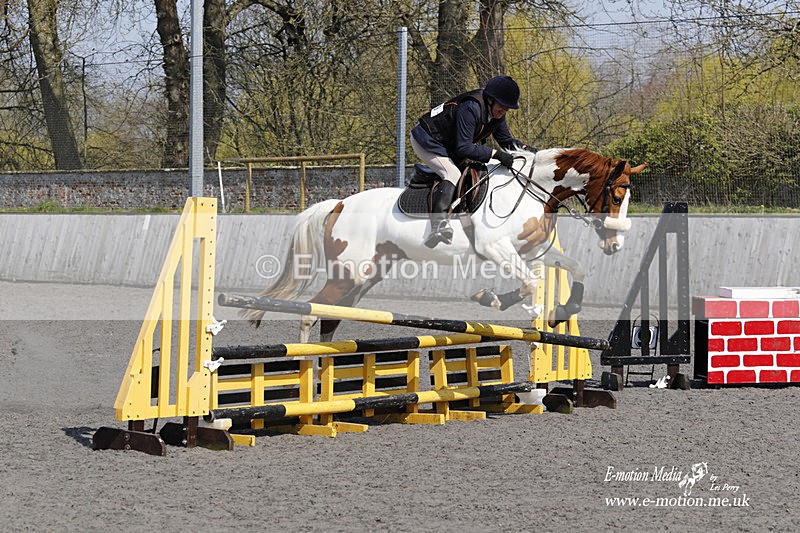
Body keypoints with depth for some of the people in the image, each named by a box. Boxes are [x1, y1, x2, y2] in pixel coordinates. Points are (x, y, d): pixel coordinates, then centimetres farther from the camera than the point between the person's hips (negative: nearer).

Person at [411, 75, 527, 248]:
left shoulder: (496, 113, -3)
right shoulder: (471, 109, -31)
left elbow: (506, 141, 7)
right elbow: (463, 148, -33)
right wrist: (495, 154, -37)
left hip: (448, 148, 10)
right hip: (426, 141, -10)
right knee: (452, 174, -30)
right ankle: (439, 224, -46)